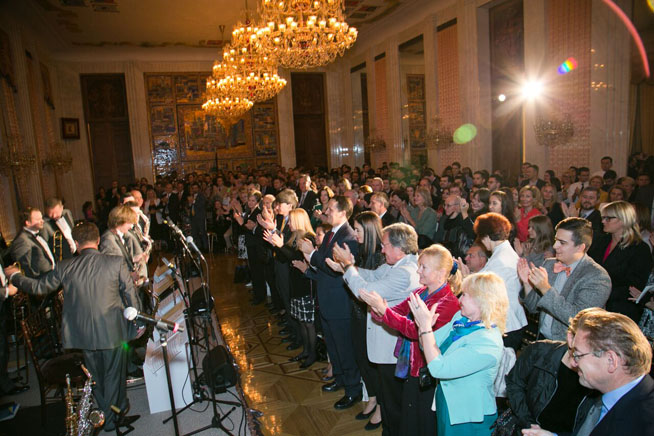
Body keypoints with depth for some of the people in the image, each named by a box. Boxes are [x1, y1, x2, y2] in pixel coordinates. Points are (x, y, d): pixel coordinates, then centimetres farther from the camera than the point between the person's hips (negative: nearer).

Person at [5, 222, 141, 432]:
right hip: (113, 331, -2)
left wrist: (15, 276, 26)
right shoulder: (116, 263, -13)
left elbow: (38, 287, 8)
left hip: (84, 334, 2)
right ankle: (117, 415, 31)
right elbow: (131, 296, -10)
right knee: (114, 375, 15)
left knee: (97, 378, 20)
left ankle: (108, 418, 36)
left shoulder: (65, 267, -7)